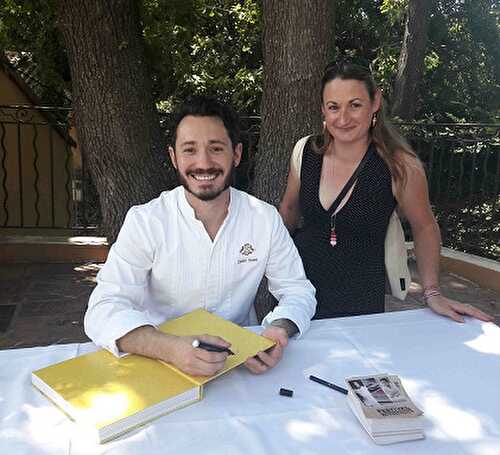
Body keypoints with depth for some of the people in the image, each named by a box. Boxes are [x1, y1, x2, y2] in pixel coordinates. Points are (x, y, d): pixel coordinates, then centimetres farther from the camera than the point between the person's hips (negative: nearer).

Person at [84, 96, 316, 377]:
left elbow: (297, 290, 3)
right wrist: (170, 349, -36)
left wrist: (281, 329, -21)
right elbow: (104, 310, -18)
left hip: (241, 358, 1)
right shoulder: (144, 221, -11)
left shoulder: (266, 218, -4)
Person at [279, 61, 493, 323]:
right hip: (299, 286, 3)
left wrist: (432, 293, -4)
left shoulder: (400, 166, -17)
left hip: (361, 301, -2)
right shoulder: (305, 151, -9)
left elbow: (424, 228, -2)